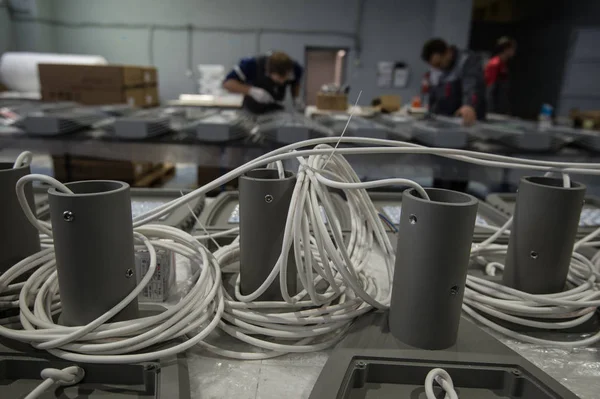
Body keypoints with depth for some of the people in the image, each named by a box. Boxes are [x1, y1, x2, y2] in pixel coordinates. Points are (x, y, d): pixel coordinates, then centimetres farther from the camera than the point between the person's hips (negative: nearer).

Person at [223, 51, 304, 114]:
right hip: (250, 112, -2)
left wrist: (296, 98, -14)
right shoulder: (252, 65, -31)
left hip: (275, 111, 2)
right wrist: (251, 91, -44)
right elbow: (227, 83, -30)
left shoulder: (295, 68, -19)